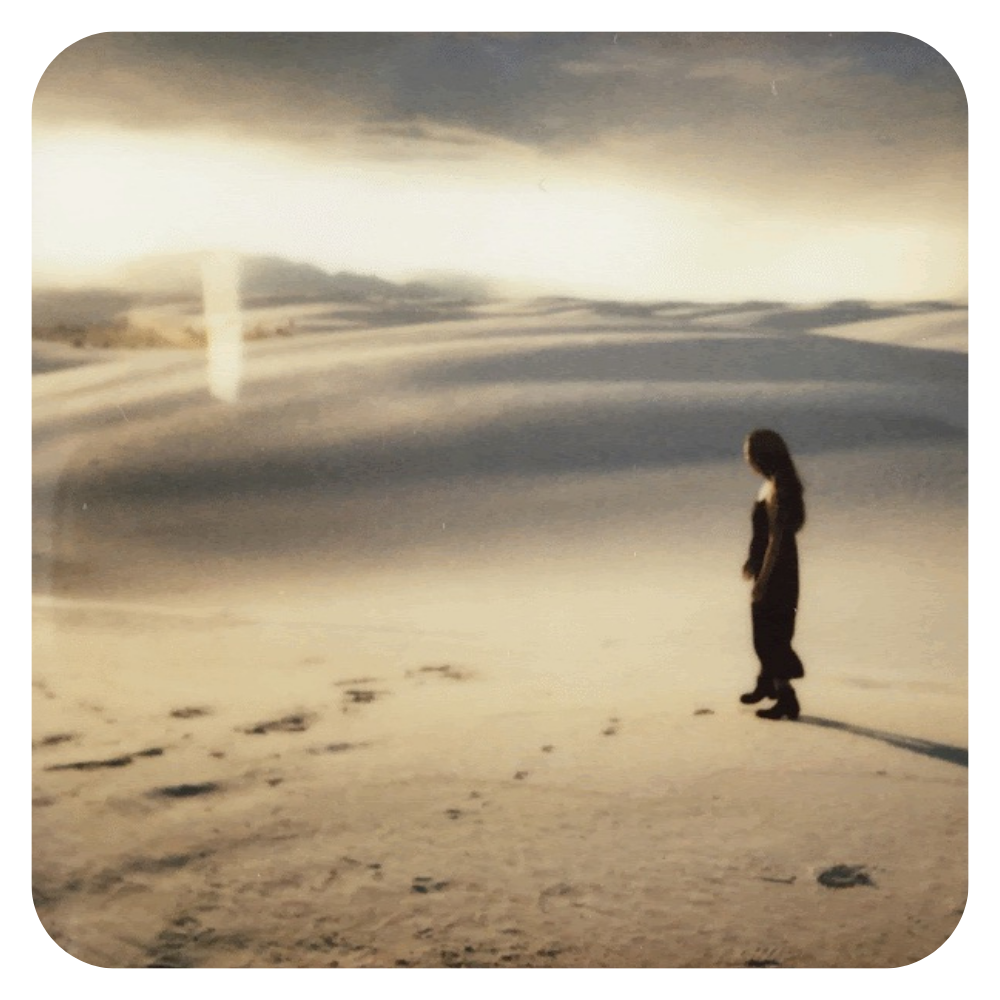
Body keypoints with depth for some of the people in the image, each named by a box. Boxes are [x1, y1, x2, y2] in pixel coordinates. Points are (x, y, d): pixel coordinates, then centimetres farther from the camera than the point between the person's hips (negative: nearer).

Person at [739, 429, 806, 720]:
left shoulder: (776, 490, -23)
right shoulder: (773, 484, 6)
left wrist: (762, 579, -21)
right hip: (775, 567, 10)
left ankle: (787, 698, 6)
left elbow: (776, 540, -23)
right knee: (765, 629, 22)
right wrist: (753, 560, 24)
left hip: (777, 570, -10)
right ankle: (767, 683, 39)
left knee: (771, 633, -1)